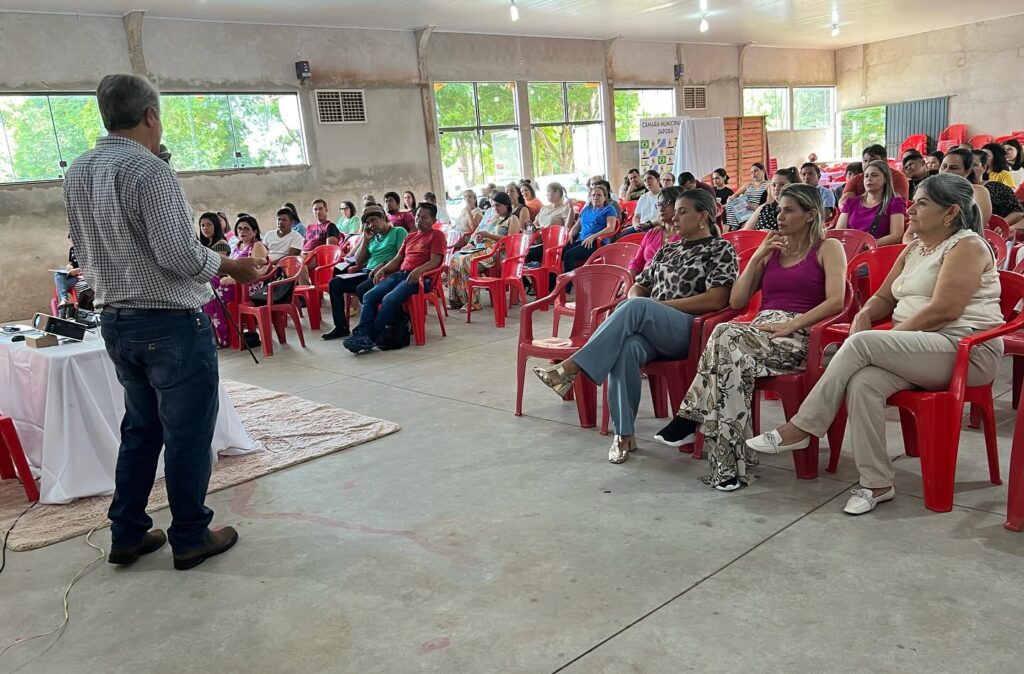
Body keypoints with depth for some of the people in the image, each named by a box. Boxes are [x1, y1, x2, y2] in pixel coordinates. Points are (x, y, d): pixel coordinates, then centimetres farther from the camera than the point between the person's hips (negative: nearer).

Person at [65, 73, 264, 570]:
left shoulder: (77, 173, 8)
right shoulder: (148, 170, -17)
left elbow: (84, 253, 15)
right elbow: (180, 255, -21)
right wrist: (233, 266, -7)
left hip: (116, 321, 8)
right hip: (171, 323, -8)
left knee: (140, 429, 19)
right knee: (187, 433, 4)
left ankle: (126, 534, 26)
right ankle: (190, 538, 15)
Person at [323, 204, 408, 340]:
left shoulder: (399, 232, 4)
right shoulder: (373, 238, 24)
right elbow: (359, 261, 19)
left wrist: (383, 265, -22)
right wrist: (366, 239, 11)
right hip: (367, 272, 7)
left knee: (362, 288, -34)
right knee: (335, 283, -9)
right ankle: (341, 327, -9)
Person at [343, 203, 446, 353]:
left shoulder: (437, 235, 5)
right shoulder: (410, 237, 29)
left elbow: (434, 261, -8)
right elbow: (397, 259, 24)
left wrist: (418, 270, -26)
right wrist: (383, 269, 4)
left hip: (419, 277, -7)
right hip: (399, 274, 7)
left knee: (389, 299, -32)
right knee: (369, 295, -17)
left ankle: (371, 337, -24)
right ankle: (362, 334, -27)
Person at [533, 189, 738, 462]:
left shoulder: (721, 249, 5)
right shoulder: (667, 250, 25)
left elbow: (716, 300, -8)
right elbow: (637, 287, 24)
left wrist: (660, 305, -11)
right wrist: (634, 313, -1)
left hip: (690, 331, -5)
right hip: (648, 329, 5)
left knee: (637, 307, -35)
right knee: (627, 346, -33)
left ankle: (570, 368, -37)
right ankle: (624, 434, -28)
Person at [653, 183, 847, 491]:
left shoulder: (827, 248, 10)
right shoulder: (771, 250, 26)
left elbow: (835, 301, -6)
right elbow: (736, 301, 18)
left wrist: (790, 325, -16)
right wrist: (757, 258, 10)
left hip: (799, 336, -4)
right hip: (759, 332, 4)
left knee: (726, 337, -34)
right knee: (732, 355, -35)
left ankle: (690, 419, -28)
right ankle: (729, 463, -39)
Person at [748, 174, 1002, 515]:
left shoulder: (967, 246, -5)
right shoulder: (914, 249, 20)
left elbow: (943, 310, -17)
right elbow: (884, 297, 20)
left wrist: (887, 338, -14)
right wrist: (865, 315, -3)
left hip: (965, 350, -7)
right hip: (917, 351, 7)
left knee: (861, 344, -29)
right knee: (862, 382, -27)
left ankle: (800, 428, -22)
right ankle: (877, 483, -22)